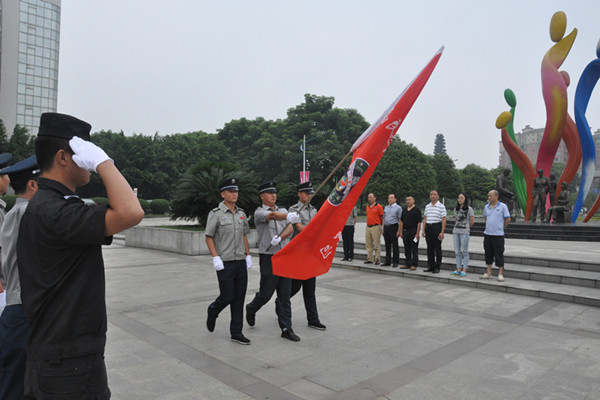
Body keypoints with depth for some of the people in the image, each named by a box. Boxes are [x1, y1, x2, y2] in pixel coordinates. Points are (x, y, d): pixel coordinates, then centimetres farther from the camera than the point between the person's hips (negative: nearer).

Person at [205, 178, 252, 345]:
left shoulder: (241, 213, 11)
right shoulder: (216, 214, -7)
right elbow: (209, 238, -6)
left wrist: (248, 255, 11)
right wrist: (216, 258, -14)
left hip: (241, 262, 5)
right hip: (225, 263, -5)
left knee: (239, 298, 6)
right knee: (228, 296, -2)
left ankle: (236, 333, 16)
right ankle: (212, 311, 31)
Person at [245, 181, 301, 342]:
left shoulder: (283, 210, 13)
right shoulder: (259, 212, -6)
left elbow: (290, 228, -1)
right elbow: (273, 215, -28)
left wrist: (280, 237, -20)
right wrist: (289, 216, -47)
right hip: (269, 258, -5)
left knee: (285, 295, 5)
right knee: (266, 294, 4)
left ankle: (286, 328, 12)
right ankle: (251, 309, 35)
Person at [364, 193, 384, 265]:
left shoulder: (378, 206, -6)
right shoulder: (367, 206, 14)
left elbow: (382, 218, -5)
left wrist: (380, 226, -6)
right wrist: (368, 224, 14)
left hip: (376, 227, -7)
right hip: (368, 227, 7)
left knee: (377, 244, -3)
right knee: (368, 244, 9)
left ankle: (377, 260, 3)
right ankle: (370, 259, 17)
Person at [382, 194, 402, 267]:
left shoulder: (398, 208, -3)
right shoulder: (386, 207, 16)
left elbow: (400, 220, -8)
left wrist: (399, 231, -15)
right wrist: (383, 229, 12)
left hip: (393, 227, -6)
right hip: (386, 227, 6)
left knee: (395, 245, -1)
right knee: (387, 245, 9)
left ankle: (395, 262, 5)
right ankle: (387, 261, 16)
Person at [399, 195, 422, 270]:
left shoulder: (417, 210, -6)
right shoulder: (404, 210, 13)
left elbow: (419, 222, -11)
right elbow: (401, 221, 15)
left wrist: (417, 233, -16)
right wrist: (401, 232, 9)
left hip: (413, 231, -6)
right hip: (405, 231, 6)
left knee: (414, 249, -1)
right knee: (407, 249, 11)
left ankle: (414, 265, 5)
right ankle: (407, 264, 18)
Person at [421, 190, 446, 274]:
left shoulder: (441, 206, -4)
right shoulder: (427, 206, 13)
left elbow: (444, 220, -8)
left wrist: (442, 232, -14)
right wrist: (423, 230, 9)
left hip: (436, 227, -5)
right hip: (428, 227, 5)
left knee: (437, 248, 0)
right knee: (429, 248, 9)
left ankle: (437, 267, 6)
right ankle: (430, 266, 17)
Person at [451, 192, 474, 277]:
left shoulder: (469, 209, -4)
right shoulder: (456, 209, 11)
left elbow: (472, 221, 0)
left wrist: (466, 227, 10)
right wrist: (457, 227, 12)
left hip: (464, 232, -5)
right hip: (455, 232, 6)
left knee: (464, 251, -1)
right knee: (457, 251, 8)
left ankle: (464, 270, 4)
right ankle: (458, 269, 14)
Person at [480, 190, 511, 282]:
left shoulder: (502, 206, -6)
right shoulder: (486, 207, 9)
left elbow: (508, 219, -2)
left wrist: (501, 227, 7)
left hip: (498, 234, -5)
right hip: (487, 234, 5)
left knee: (499, 255, -1)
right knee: (488, 254, 10)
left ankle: (500, 274, 7)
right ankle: (488, 273, 19)